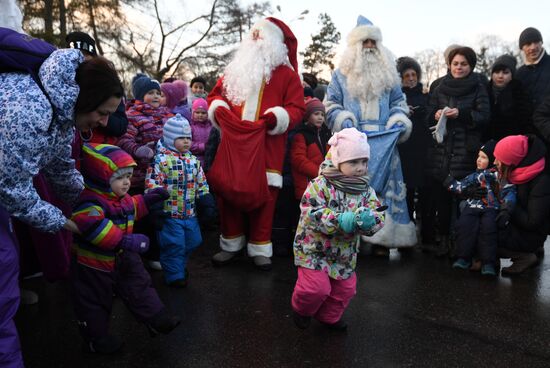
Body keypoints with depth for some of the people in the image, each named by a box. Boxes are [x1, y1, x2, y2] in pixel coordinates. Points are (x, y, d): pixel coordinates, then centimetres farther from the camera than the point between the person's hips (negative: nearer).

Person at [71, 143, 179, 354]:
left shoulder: (122, 198, 2)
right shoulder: (91, 201, -29)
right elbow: (91, 224, -48)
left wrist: (146, 200, 13)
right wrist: (124, 240, -51)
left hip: (123, 258, 8)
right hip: (94, 265, -8)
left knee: (139, 287, 13)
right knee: (94, 304, 11)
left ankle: (157, 320, 24)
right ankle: (96, 339, 29)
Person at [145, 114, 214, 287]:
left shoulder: (194, 160, 9)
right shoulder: (161, 159, -11)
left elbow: (202, 184, 16)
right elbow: (152, 183, -16)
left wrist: (206, 201, 10)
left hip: (190, 214, 7)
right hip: (170, 213, -7)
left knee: (191, 242, 18)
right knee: (174, 245, -1)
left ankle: (180, 266, 42)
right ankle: (174, 275, 17)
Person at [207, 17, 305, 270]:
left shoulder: (287, 74, 5)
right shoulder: (235, 69, 18)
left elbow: (297, 109, -2)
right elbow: (216, 93, 20)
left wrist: (277, 117, -20)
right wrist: (218, 108, -2)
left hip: (267, 146, -3)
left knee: (264, 194, -1)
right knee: (227, 191, 5)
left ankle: (260, 248, 13)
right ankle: (231, 244, 20)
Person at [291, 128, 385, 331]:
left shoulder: (366, 190, -2)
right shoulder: (320, 185, -19)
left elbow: (378, 215, -9)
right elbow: (311, 213, -28)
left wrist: (369, 219, -33)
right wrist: (339, 220, -39)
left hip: (345, 252, 6)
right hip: (314, 247, -5)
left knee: (345, 289, 13)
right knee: (317, 287, -13)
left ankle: (329, 317, 41)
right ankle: (302, 309, 22)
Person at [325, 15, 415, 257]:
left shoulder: (388, 74, 15)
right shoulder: (342, 74, 7)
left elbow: (398, 102, 19)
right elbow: (331, 104, 6)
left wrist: (400, 120, -1)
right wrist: (343, 120, -12)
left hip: (383, 142, 3)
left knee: (384, 186, 1)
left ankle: (381, 238, 8)